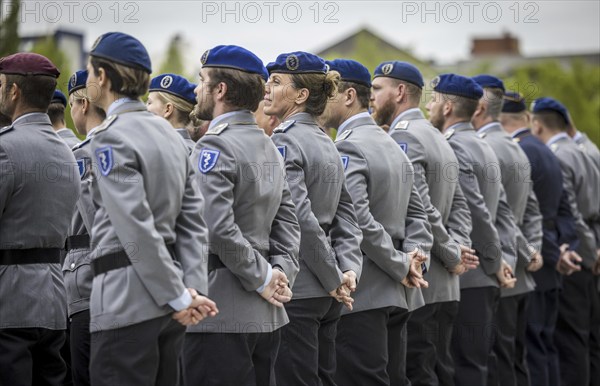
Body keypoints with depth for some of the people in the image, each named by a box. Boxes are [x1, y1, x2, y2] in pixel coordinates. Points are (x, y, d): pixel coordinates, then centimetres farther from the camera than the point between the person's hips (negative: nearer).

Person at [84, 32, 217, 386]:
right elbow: (193, 219, 6)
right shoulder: (168, 132, 13)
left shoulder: (111, 137, -11)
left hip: (127, 301, -8)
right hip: (165, 302, 8)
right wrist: (192, 288, -1)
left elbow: (137, 228, -18)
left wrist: (180, 297, -14)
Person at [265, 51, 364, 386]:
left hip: (295, 293, -9)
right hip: (326, 295, 9)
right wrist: (349, 270, -1)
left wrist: (334, 278, -12)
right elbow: (347, 216, 9)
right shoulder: (326, 142, 14)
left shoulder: (284, 142, -13)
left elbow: (302, 219, -20)